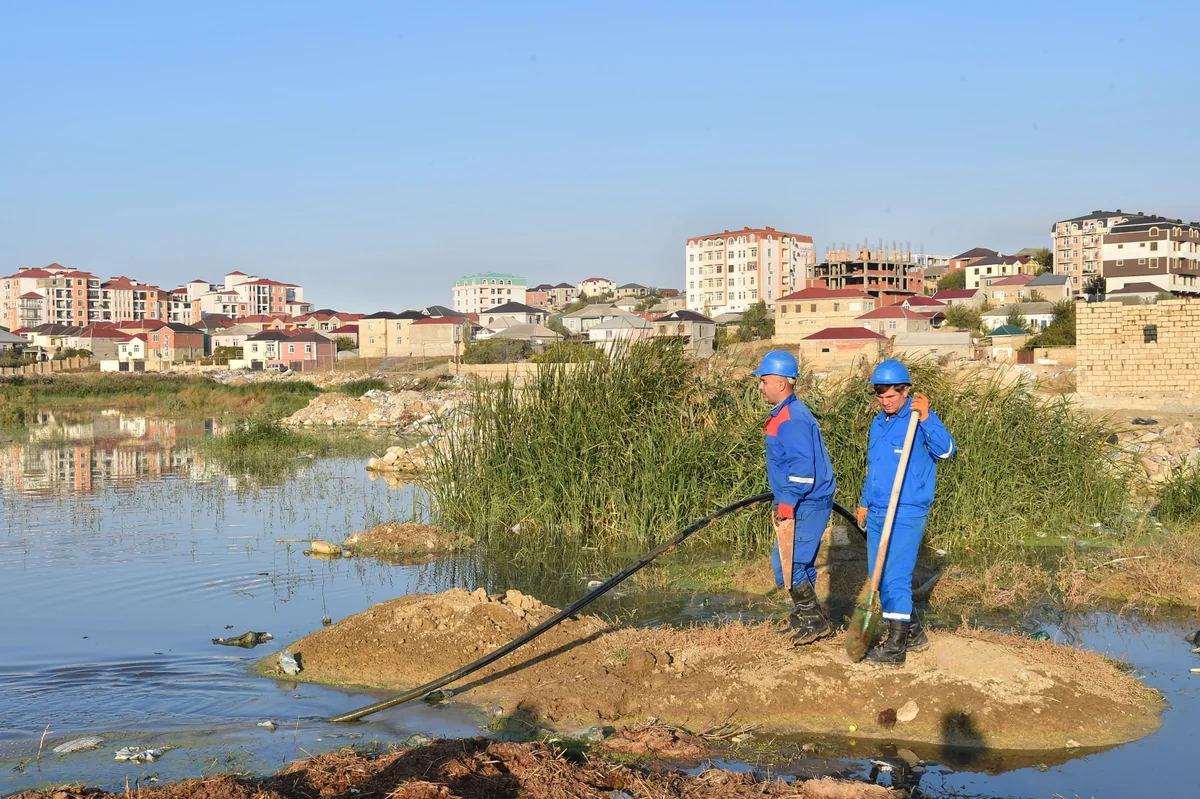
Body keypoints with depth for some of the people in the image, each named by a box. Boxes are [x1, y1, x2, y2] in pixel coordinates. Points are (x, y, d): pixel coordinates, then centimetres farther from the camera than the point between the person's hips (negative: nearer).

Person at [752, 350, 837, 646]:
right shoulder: (786, 414, 14)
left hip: (806, 507, -10)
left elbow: (802, 469, -26)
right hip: (803, 505, 10)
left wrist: (786, 510, -26)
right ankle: (806, 619, 26)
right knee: (799, 564, 16)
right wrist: (781, 505, 25)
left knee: (785, 565, -7)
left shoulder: (791, 419, -20)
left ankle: (815, 620, 3)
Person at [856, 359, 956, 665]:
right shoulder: (878, 424, 15)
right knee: (879, 577, 13)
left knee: (895, 578, -8)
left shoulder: (921, 420, -9)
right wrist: (865, 503, 27)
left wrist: (926, 419, -37)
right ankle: (913, 633, 27)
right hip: (877, 514, 9)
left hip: (907, 515, -9)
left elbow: (945, 450, -27)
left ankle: (895, 648, -1)